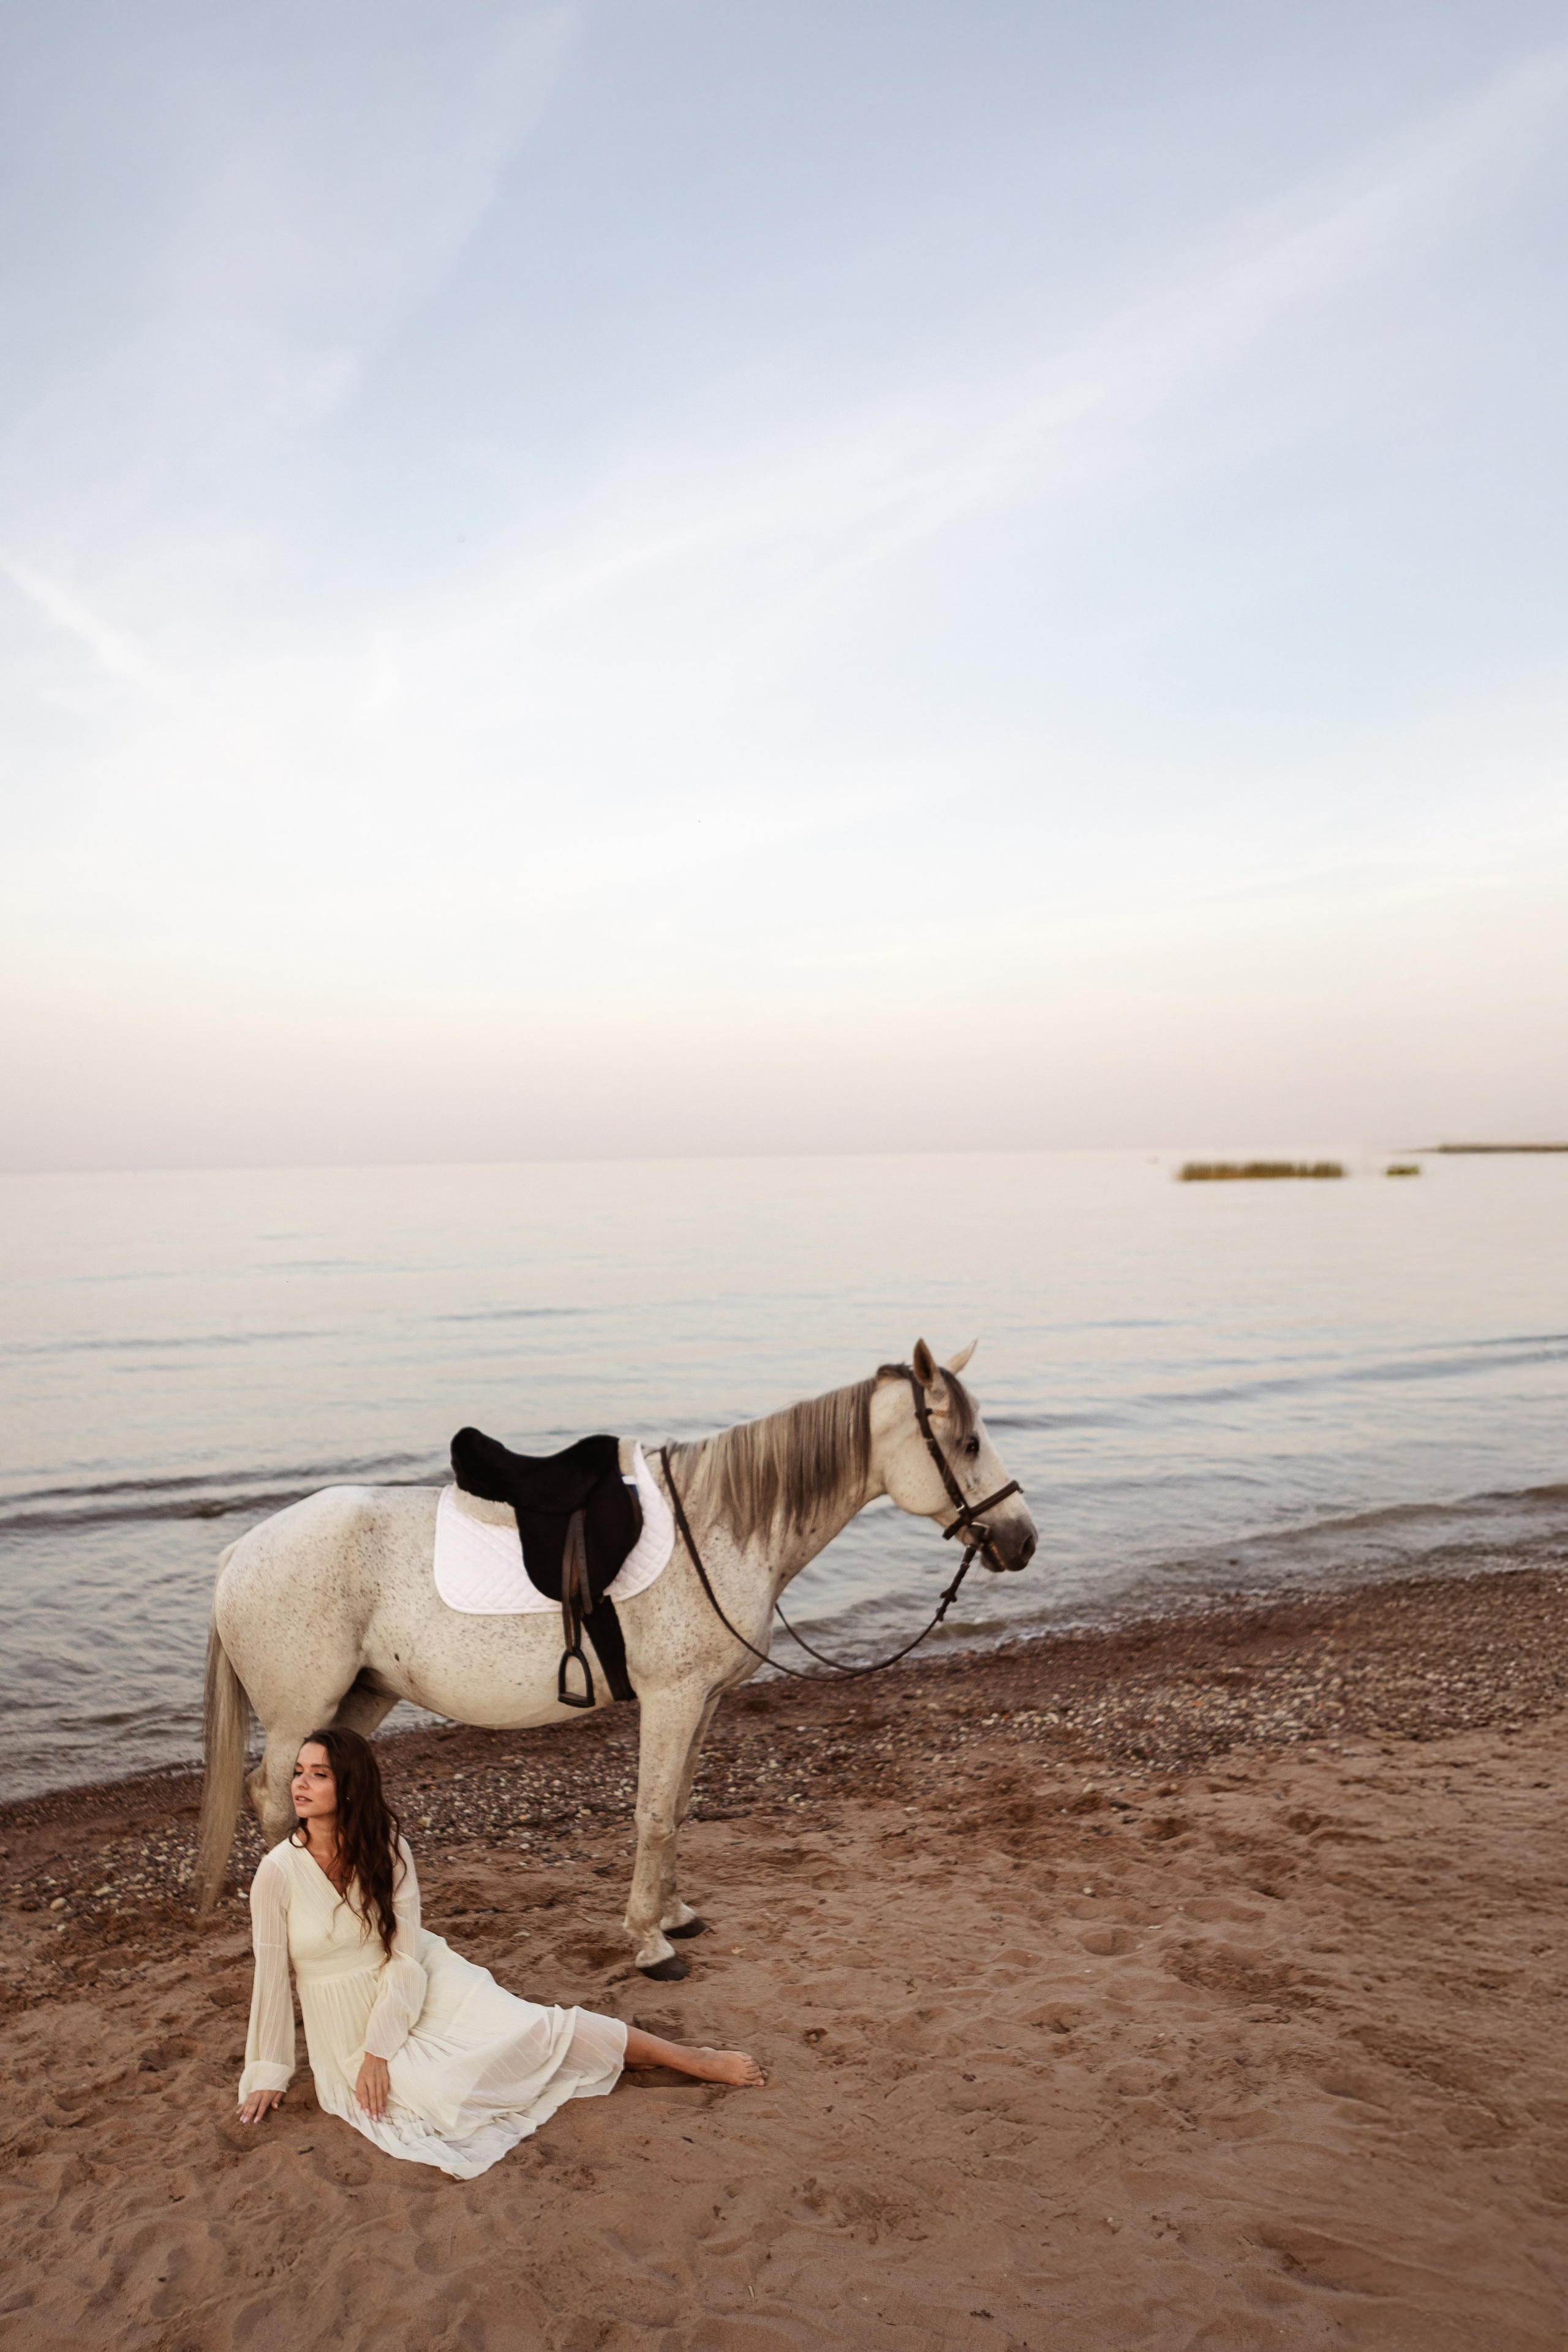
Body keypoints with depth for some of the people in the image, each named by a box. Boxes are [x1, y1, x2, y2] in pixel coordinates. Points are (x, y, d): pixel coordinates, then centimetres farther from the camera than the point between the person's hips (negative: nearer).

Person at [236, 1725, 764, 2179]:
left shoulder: (387, 1848, -13)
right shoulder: (279, 1873, -18)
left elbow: (406, 1959, -11)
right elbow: (271, 1979, -9)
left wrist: (378, 2051, -17)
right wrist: (267, 2075, -3)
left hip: (426, 1983, 1)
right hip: (352, 2023, -1)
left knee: (539, 2028, -18)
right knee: (445, 2100, -30)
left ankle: (698, 2061, -7)